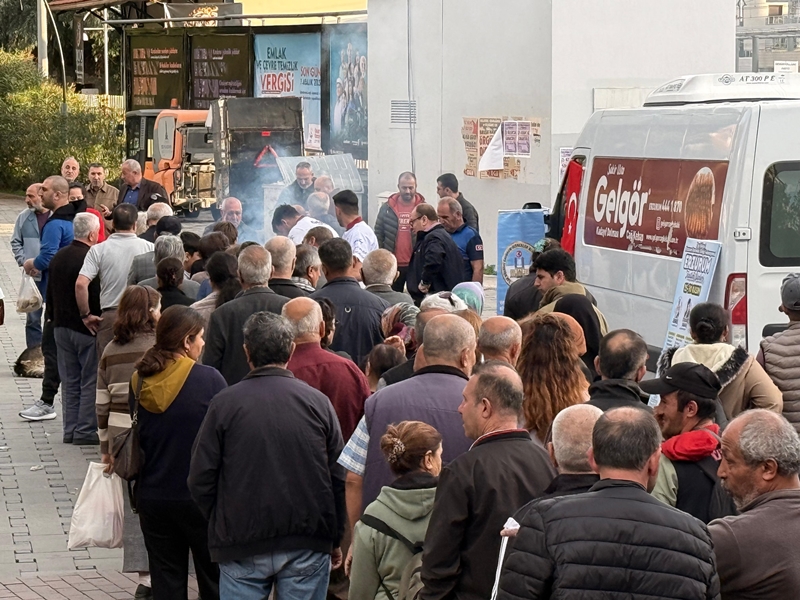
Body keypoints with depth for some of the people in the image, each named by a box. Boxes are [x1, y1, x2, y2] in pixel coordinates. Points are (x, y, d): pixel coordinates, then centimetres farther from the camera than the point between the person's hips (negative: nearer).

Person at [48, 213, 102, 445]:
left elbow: (50, 292, 15)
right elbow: (96, 296, -20)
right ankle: (85, 430, 1)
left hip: (61, 327, 8)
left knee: (70, 381, 14)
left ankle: (70, 429, 16)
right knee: (90, 381, 1)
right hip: (86, 328, -8)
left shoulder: (58, 257, 7)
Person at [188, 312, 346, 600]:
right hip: (308, 544, 1)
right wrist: (335, 539, 13)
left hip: (242, 546, -1)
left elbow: (200, 479, -3)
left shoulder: (224, 404, -5)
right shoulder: (318, 402, -2)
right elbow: (339, 478, 2)